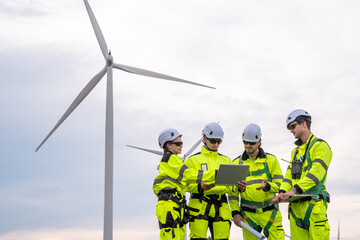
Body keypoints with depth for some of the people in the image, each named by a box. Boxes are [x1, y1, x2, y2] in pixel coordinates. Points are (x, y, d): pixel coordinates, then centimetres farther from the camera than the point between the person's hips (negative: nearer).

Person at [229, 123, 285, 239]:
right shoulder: (236, 163, 9)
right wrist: (235, 213, -1)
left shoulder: (271, 160, 7)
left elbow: (279, 185, 3)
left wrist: (267, 186, -18)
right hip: (248, 215, 1)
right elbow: (232, 191, 8)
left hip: (270, 213, -1)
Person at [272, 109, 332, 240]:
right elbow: (289, 174, 17)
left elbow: (316, 173, -14)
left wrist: (294, 190, -23)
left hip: (314, 204, -7)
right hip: (295, 205, 7)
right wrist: (282, 192, -2)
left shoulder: (320, 145, -1)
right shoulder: (296, 151, 25)